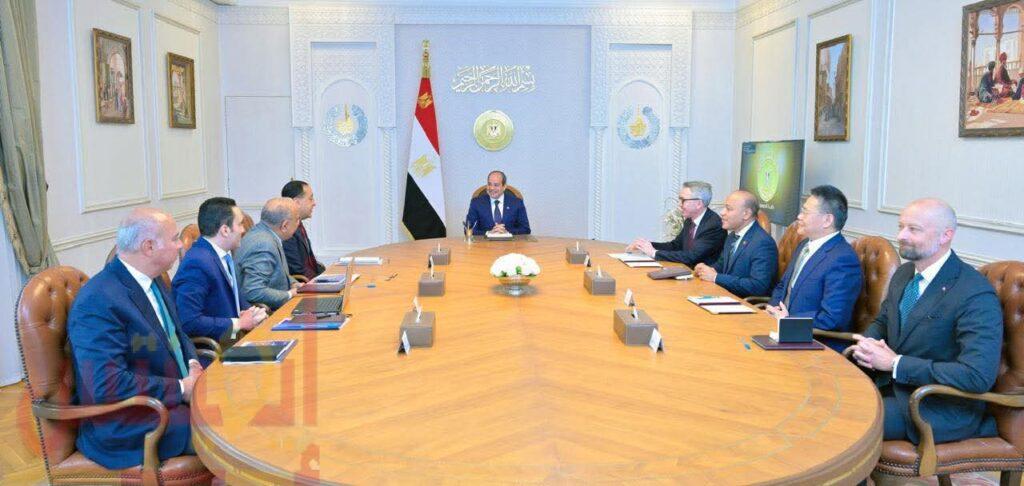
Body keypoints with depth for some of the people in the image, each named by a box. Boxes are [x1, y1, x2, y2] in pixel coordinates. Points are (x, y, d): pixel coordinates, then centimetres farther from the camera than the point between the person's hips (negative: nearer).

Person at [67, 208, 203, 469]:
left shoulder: (152, 280, 4)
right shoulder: (98, 302, -22)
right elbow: (107, 385, -27)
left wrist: (193, 365, -2)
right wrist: (181, 389, -21)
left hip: (175, 393, 9)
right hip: (125, 424, -8)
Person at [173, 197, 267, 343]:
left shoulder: (224, 254, 6)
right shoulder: (197, 264, -20)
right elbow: (189, 321, -25)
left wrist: (252, 312, 0)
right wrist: (240, 323, -17)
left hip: (232, 339, 8)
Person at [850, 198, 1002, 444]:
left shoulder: (976, 295, -20)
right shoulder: (904, 274, 5)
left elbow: (977, 376, -28)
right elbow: (881, 322, 20)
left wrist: (896, 363, -23)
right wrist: (867, 344, -6)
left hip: (941, 409, -7)